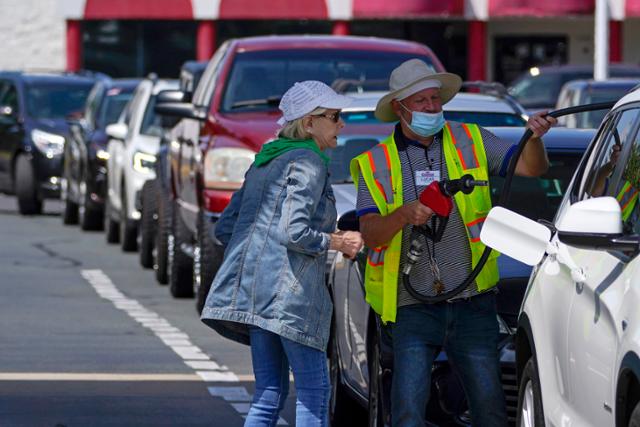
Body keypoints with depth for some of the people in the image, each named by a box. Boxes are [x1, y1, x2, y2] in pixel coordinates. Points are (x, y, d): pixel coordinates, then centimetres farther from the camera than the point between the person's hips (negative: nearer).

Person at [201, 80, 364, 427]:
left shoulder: (266, 161, 21)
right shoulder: (308, 163, -7)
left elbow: (224, 228, 21)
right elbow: (294, 232, -17)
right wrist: (339, 242, -4)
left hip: (249, 287, 9)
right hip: (287, 289, -9)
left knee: (269, 393, 10)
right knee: (313, 393, -5)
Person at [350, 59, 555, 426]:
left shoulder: (470, 142, 8)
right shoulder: (376, 164, 4)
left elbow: (531, 167, 1)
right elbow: (370, 234, -6)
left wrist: (534, 138, -20)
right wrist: (404, 214, -26)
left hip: (472, 303, 1)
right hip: (413, 309, -1)